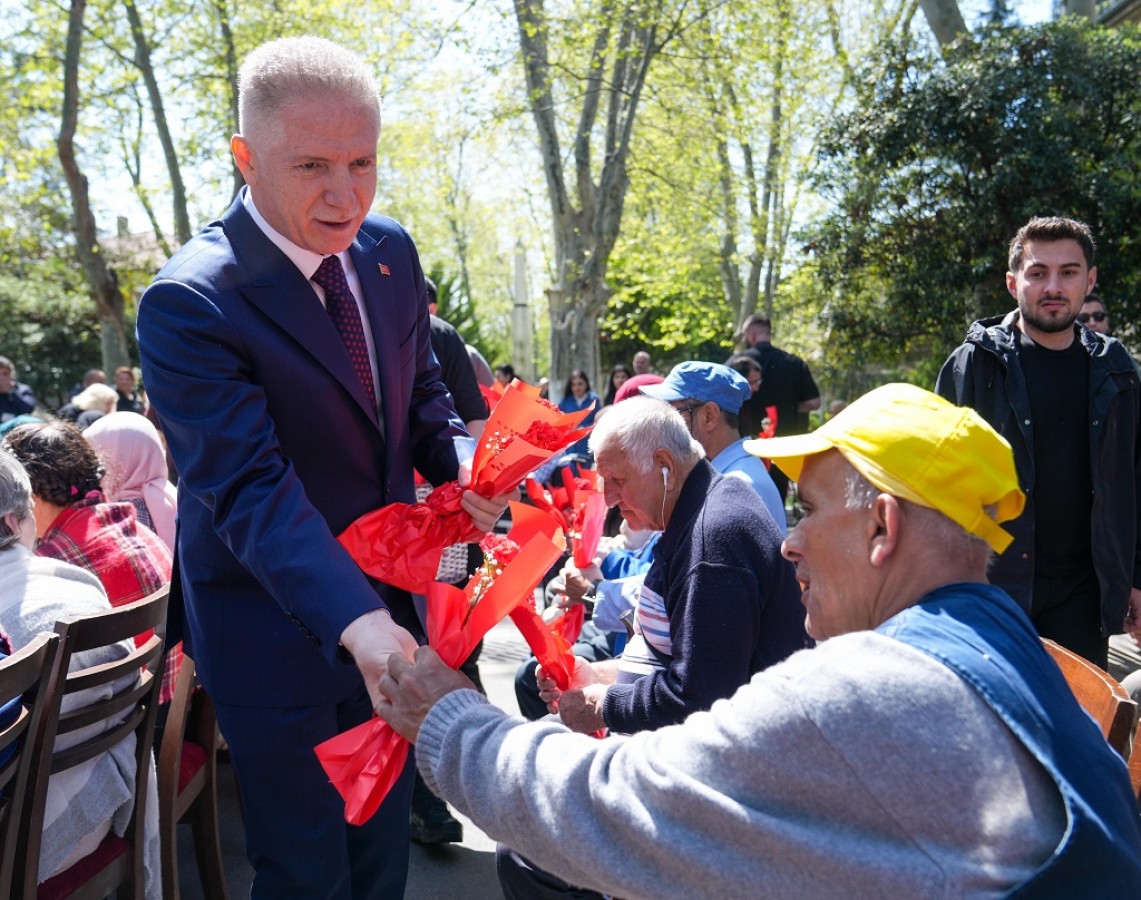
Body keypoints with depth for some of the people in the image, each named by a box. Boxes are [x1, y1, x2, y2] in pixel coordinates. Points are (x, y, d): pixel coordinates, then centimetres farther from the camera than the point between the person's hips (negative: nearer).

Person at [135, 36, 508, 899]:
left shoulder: (390, 251, -2)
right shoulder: (189, 302, -23)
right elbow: (251, 490, -29)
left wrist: (464, 468, -13)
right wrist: (357, 622, -41)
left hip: (387, 600, 6)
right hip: (278, 627, -6)